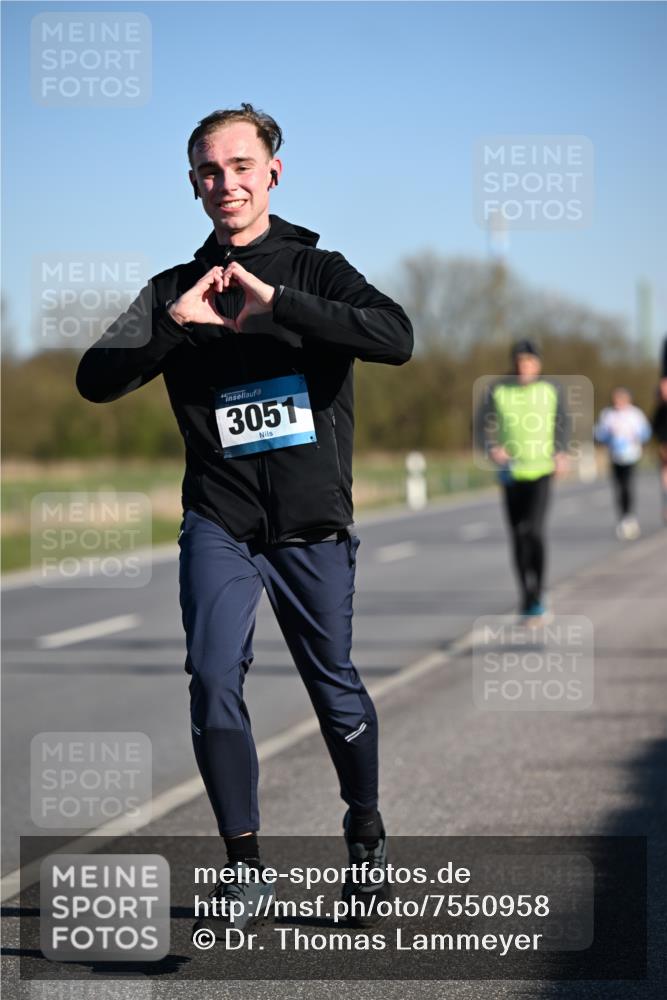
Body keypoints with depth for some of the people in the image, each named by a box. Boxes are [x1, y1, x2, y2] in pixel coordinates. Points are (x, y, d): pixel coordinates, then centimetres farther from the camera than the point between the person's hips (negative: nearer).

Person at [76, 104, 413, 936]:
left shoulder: (318, 270, 3)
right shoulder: (175, 290, 7)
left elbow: (396, 338, -16)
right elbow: (95, 379, -4)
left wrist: (275, 301, -24)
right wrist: (175, 322, -20)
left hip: (313, 522, 0)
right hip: (220, 521, 1)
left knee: (335, 688, 9)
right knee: (213, 681, -14)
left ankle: (366, 834, 33)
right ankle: (244, 866, -6)